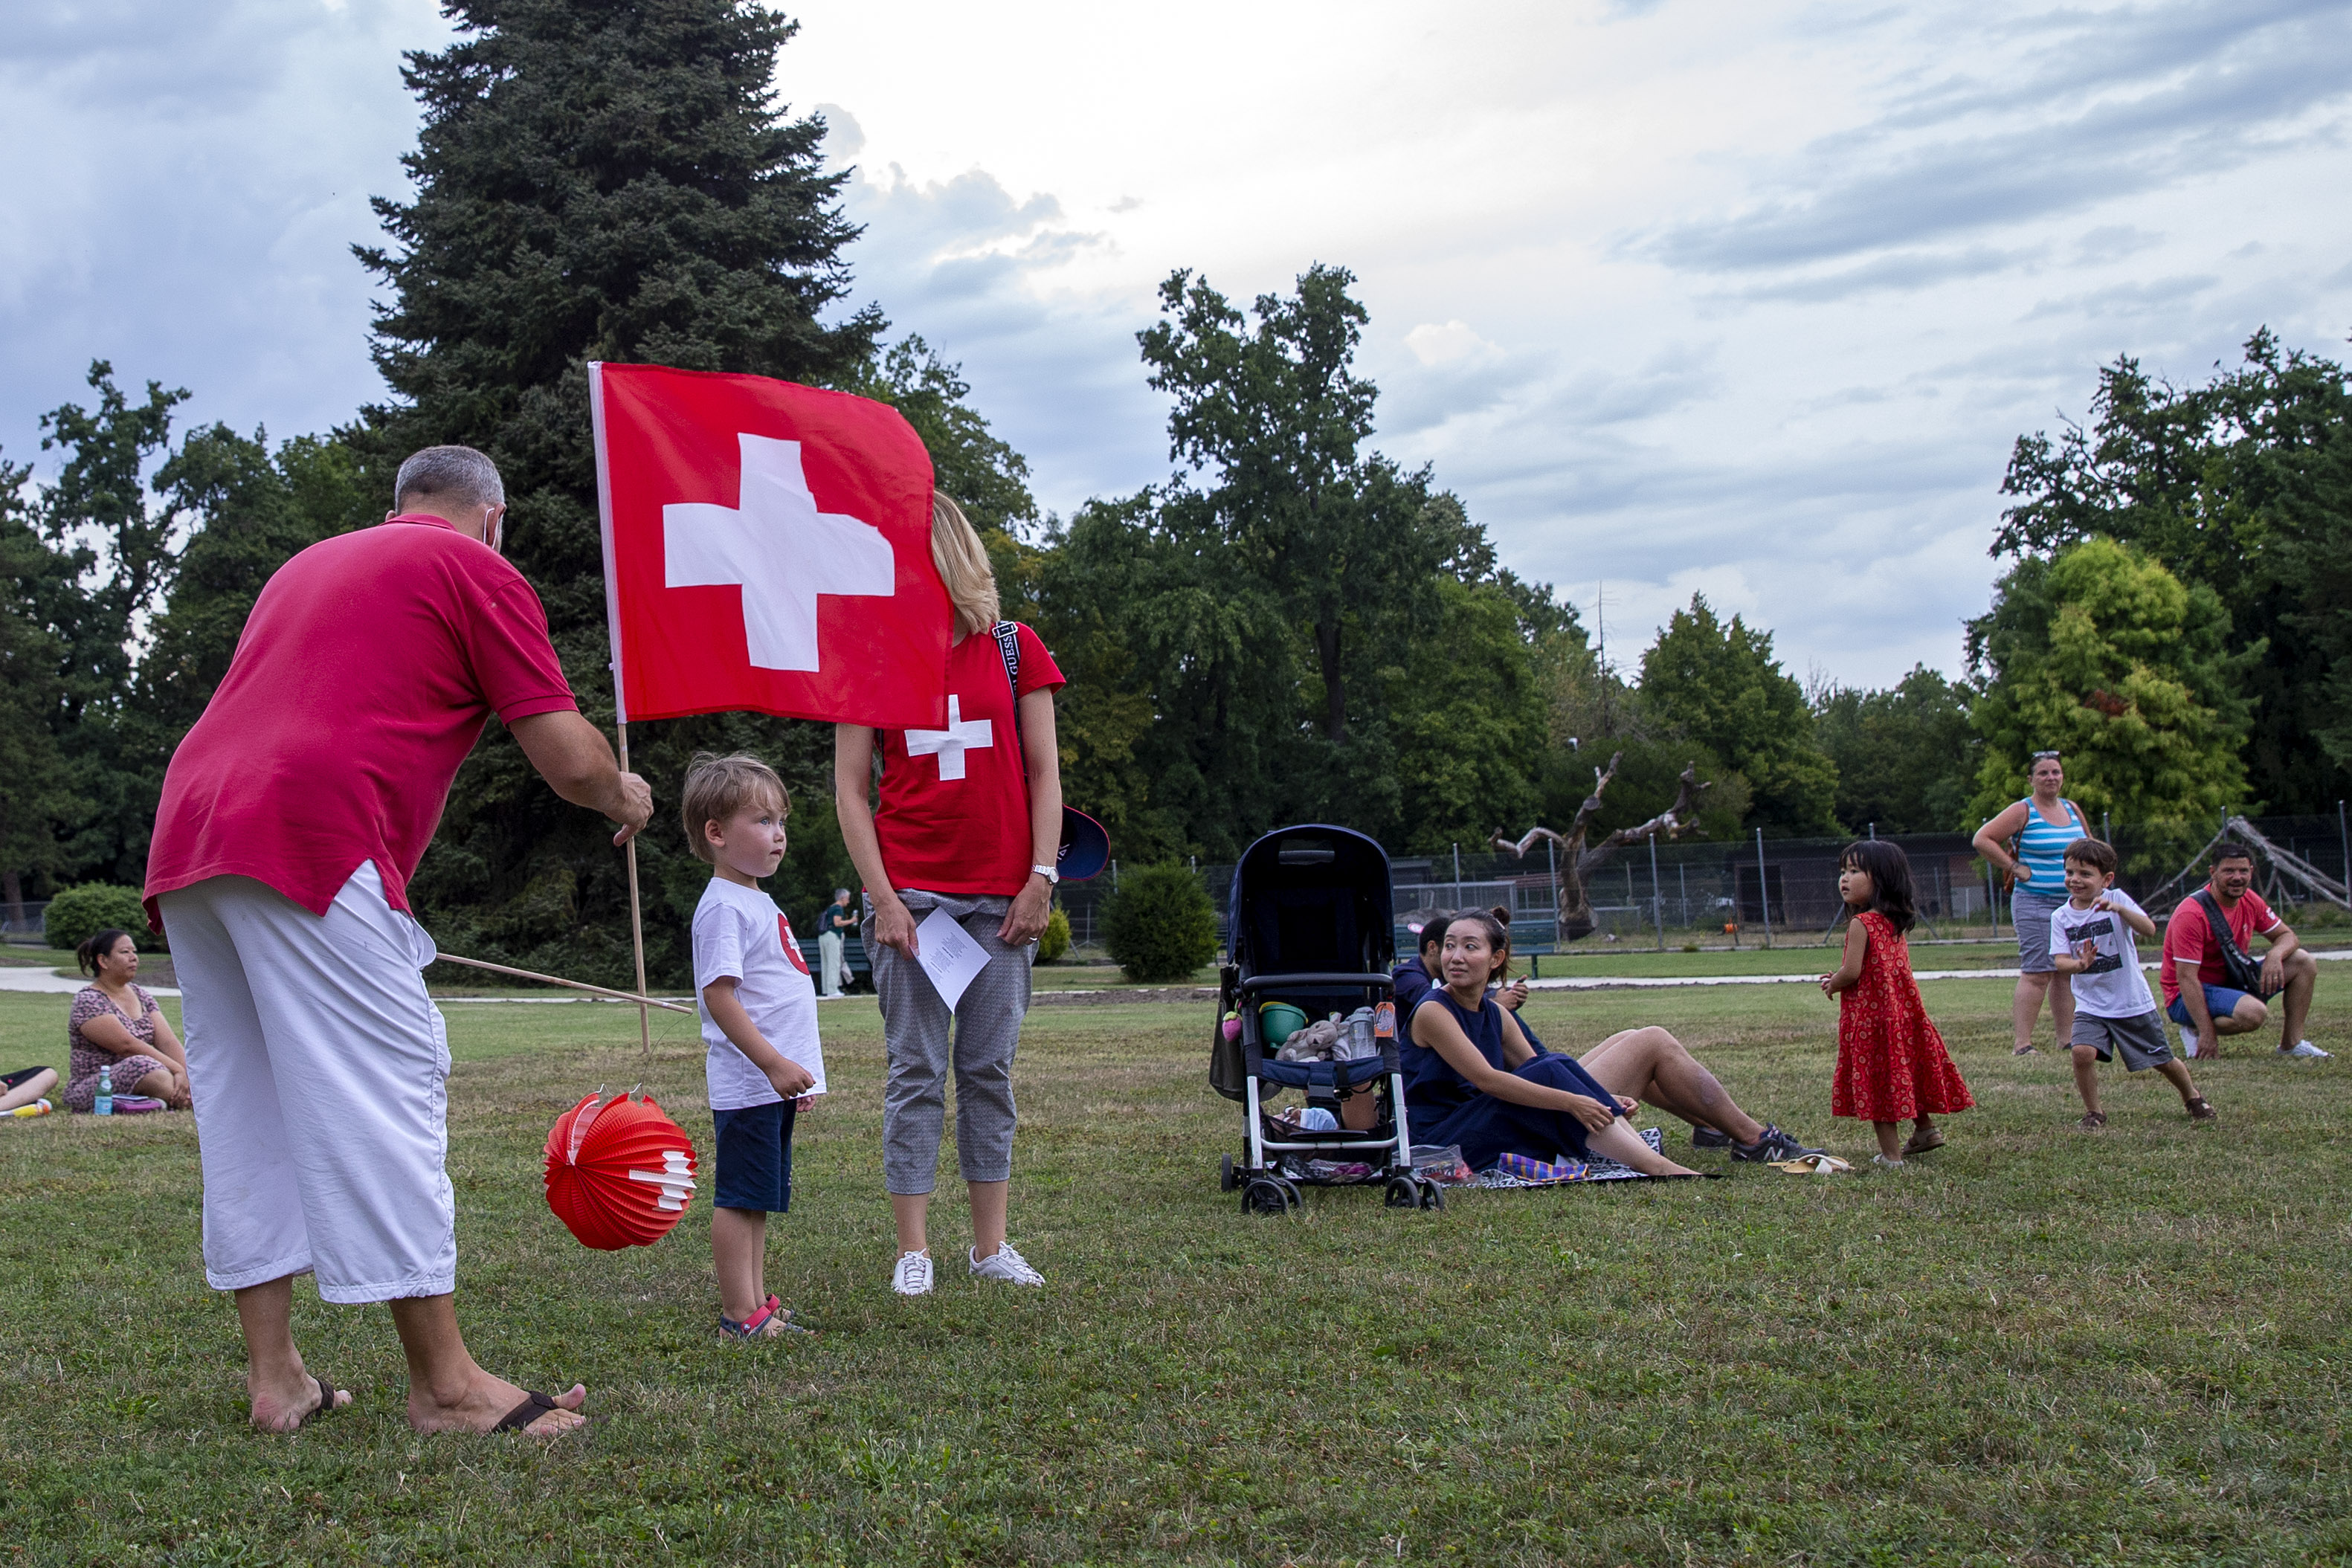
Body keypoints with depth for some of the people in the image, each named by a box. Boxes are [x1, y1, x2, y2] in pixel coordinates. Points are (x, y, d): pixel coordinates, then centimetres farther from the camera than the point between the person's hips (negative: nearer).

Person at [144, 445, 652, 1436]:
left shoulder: (310, 564, 30)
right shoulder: (477, 571, 7)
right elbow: (568, 759, 2)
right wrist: (623, 798, 22)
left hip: (187, 832, 8)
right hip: (309, 835, -8)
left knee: (244, 1105, 11)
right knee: (381, 1095, -6)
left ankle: (273, 1376, 14)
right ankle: (444, 1383, -5)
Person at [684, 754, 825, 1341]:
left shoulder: (757, 901, 18)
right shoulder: (724, 906, -14)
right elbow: (718, 994, -20)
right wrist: (773, 1063, -23)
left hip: (775, 1082, 10)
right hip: (747, 1084, -10)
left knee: (757, 1198, 13)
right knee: (739, 1197, -5)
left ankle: (757, 1303, 19)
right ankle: (738, 1314, -2)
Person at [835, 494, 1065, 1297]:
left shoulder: (1013, 648, 5)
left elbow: (1044, 773, 6)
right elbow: (850, 789, 3)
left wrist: (1040, 879, -3)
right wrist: (883, 896, -6)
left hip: (1000, 897, 1)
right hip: (912, 892, -1)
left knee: (989, 1069, 6)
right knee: (916, 1071, 0)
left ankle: (990, 1246, 13)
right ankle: (913, 1251, 5)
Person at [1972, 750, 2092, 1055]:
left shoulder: (2072, 810, 13)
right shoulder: (2023, 811, -7)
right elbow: (1983, 839, -13)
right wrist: (2016, 868, -13)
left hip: (2073, 904, 7)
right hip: (2034, 902, -7)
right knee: (2037, 973, -12)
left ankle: (2066, 1038, 17)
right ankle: (2023, 1043, -12)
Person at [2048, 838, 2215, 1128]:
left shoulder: (2117, 899, -10)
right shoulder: (2061, 917, -3)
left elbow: (2149, 929, -24)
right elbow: (2060, 961, -10)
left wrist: (2118, 909, -41)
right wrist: (2079, 964, -33)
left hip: (2133, 1002, -1)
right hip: (2090, 1004, 1)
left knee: (2163, 1061, 11)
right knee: (2083, 1052, -23)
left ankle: (2192, 1096, 42)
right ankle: (2093, 1112, -1)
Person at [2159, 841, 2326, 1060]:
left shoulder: (2249, 900, -1)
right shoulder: (2192, 914, -25)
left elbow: (2288, 936, 8)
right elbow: (2186, 979, -26)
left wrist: (2274, 955, -18)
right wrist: (2207, 1033, -29)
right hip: (2185, 1000, -8)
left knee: (2303, 963, 2)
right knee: (2254, 1012, -35)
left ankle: (2291, 1043, 7)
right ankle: (2195, 1031, -9)